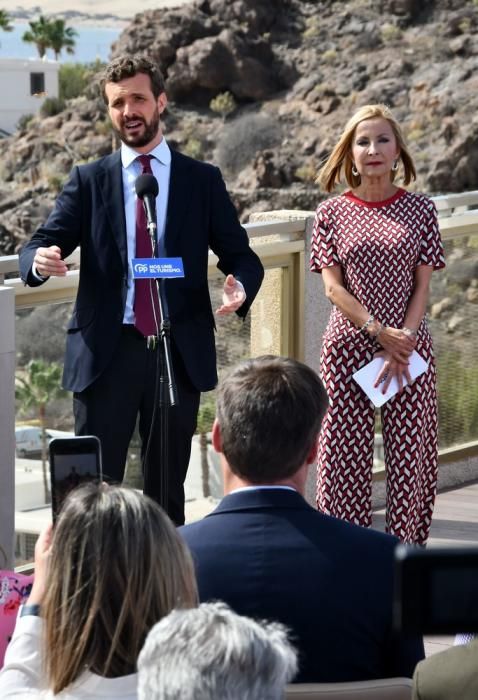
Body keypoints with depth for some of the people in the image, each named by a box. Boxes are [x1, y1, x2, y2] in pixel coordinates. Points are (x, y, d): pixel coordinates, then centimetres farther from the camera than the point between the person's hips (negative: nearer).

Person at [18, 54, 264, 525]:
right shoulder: (88, 181, 6)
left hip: (180, 353, 1)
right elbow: (38, 246, -1)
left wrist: (240, 287, -18)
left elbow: (240, 256, 6)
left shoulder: (203, 180, 7)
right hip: (106, 352, 0)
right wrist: (41, 260, -26)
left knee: (167, 487, 9)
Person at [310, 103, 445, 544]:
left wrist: (403, 345, -11)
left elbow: (422, 285, 1)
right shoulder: (331, 214, 3)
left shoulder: (420, 210, 3)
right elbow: (333, 287, -3)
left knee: (408, 449, 0)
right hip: (348, 346, 0)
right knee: (346, 451, 0)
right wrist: (380, 332, -14)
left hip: (409, 346, 0)